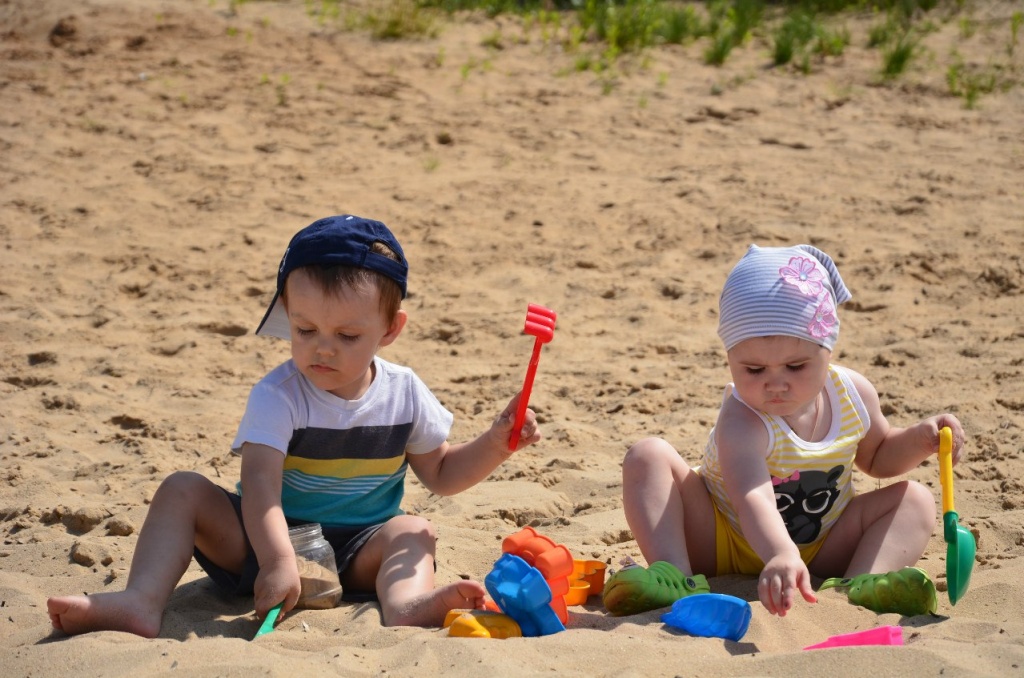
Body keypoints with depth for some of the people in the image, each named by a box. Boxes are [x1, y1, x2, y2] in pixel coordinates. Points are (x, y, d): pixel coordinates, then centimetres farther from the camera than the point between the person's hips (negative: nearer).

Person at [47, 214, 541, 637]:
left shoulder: (404, 392, -3)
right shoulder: (278, 395, -16)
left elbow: (441, 474, 12)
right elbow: (260, 483, -29)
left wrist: (496, 443, -6)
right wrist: (277, 562, -45)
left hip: (357, 553, 2)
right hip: (271, 536, -2)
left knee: (412, 531, -24)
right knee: (183, 491, -18)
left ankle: (406, 604, -54)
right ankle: (142, 603, -38)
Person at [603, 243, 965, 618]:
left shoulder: (851, 394, -10)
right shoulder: (742, 422, -32)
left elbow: (877, 455, 14)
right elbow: (753, 498, -52)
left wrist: (920, 439, -7)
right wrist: (780, 555, -71)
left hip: (819, 555, 5)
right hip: (724, 544, -4)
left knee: (914, 499, -10)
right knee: (649, 457, -23)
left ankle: (859, 586, -35)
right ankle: (678, 580, -39)